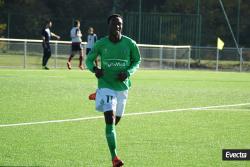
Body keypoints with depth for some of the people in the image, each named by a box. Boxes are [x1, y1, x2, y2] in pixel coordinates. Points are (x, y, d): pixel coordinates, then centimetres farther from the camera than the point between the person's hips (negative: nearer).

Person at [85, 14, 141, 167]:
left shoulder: (130, 44, -6)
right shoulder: (100, 44, -8)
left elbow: (137, 61, 7)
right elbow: (89, 59, 3)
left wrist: (128, 72, -13)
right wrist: (94, 69, -20)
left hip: (122, 86, 3)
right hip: (106, 85, -3)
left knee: (117, 119, 18)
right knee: (110, 119, -17)